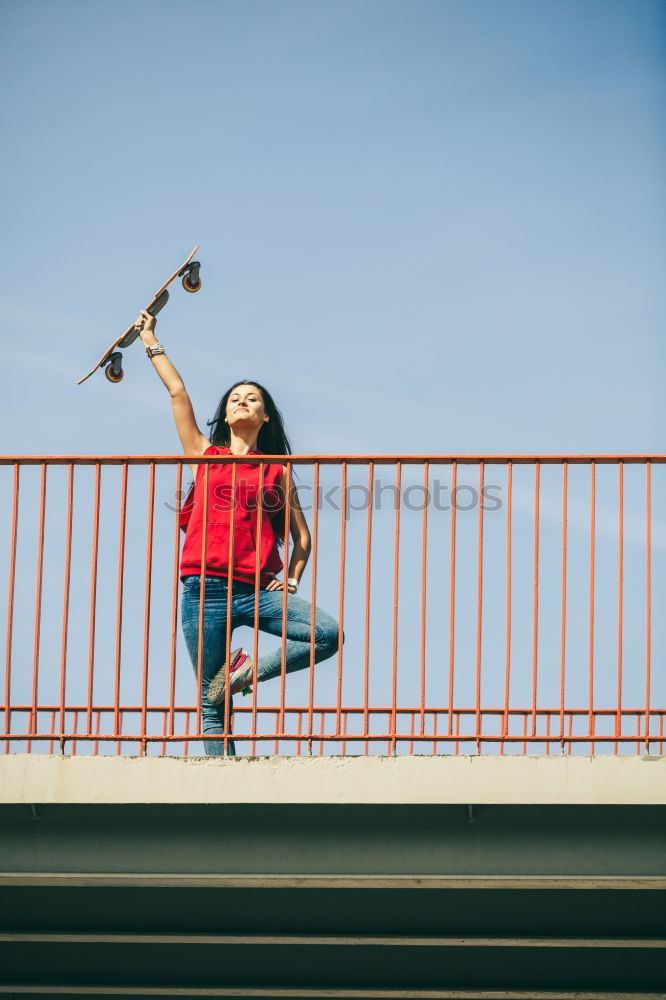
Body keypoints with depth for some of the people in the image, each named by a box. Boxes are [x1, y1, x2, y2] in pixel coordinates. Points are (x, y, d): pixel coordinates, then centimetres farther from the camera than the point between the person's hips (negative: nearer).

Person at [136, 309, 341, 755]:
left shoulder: (277, 472, 14)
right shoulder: (204, 455, 14)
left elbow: (303, 536, 19)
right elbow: (177, 392, 14)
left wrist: (292, 581, 5)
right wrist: (151, 341, 20)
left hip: (257, 591, 1)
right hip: (206, 589, -1)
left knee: (329, 634, -21)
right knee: (212, 701, -5)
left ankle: (246, 670, -6)